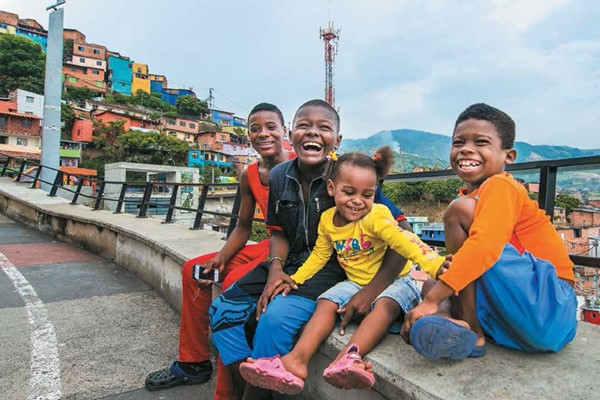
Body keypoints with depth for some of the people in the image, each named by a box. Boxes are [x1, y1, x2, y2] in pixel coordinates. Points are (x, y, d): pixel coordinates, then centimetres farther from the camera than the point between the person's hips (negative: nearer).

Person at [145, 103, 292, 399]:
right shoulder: (249, 176, 5)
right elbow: (243, 227, 11)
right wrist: (220, 258, -5)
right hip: (269, 245, 8)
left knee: (234, 283, -29)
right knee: (193, 270, 8)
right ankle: (194, 363, 21)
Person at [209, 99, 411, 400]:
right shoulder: (279, 176, 1)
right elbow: (279, 232, 12)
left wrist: (373, 290, -25)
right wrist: (275, 267, -9)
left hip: (332, 270, -6)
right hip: (289, 265, 6)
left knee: (275, 318, -29)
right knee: (222, 310, -2)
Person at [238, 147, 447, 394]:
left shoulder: (377, 216, -21)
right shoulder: (327, 219, -3)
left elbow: (404, 242, -33)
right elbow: (319, 255, 8)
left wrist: (435, 265, -49)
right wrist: (295, 279, 1)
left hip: (394, 281, -4)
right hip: (356, 283, 5)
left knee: (385, 304, -34)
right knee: (326, 302, -15)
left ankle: (350, 355, -47)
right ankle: (298, 359, -23)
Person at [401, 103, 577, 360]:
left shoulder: (500, 185, -11)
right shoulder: (472, 197, 14)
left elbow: (483, 247, -28)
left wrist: (432, 300, -29)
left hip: (549, 313, -9)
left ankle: (470, 333, -16)